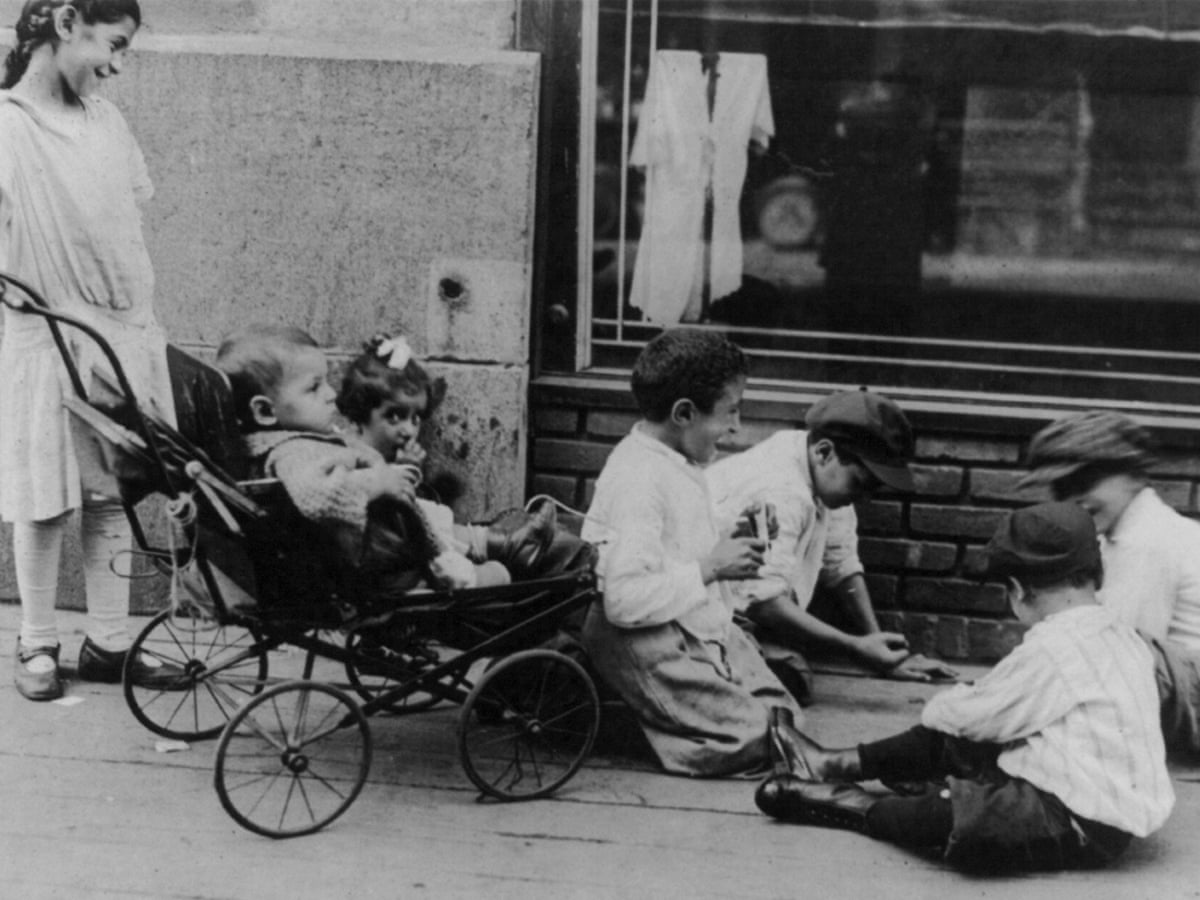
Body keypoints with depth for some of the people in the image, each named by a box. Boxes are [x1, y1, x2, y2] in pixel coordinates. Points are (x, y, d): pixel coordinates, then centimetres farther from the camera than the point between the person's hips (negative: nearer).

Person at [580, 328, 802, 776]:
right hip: (649, 643, -9)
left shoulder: (680, 464, 11)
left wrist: (730, 552, 8)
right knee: (753, 739, -15)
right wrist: (709, 568, -22)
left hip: (704, 630, 10)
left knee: (786, 718, -1)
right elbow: (624, 601, -29)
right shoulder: (637, 478, -21)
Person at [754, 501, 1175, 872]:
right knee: (950, 739, 13)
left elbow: (970, 714, -10)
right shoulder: (1124, 637, 7)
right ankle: (838, 765, 21)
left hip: (1088, 826, -10)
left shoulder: (1049, 650, -20)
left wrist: (943, 703, 11)